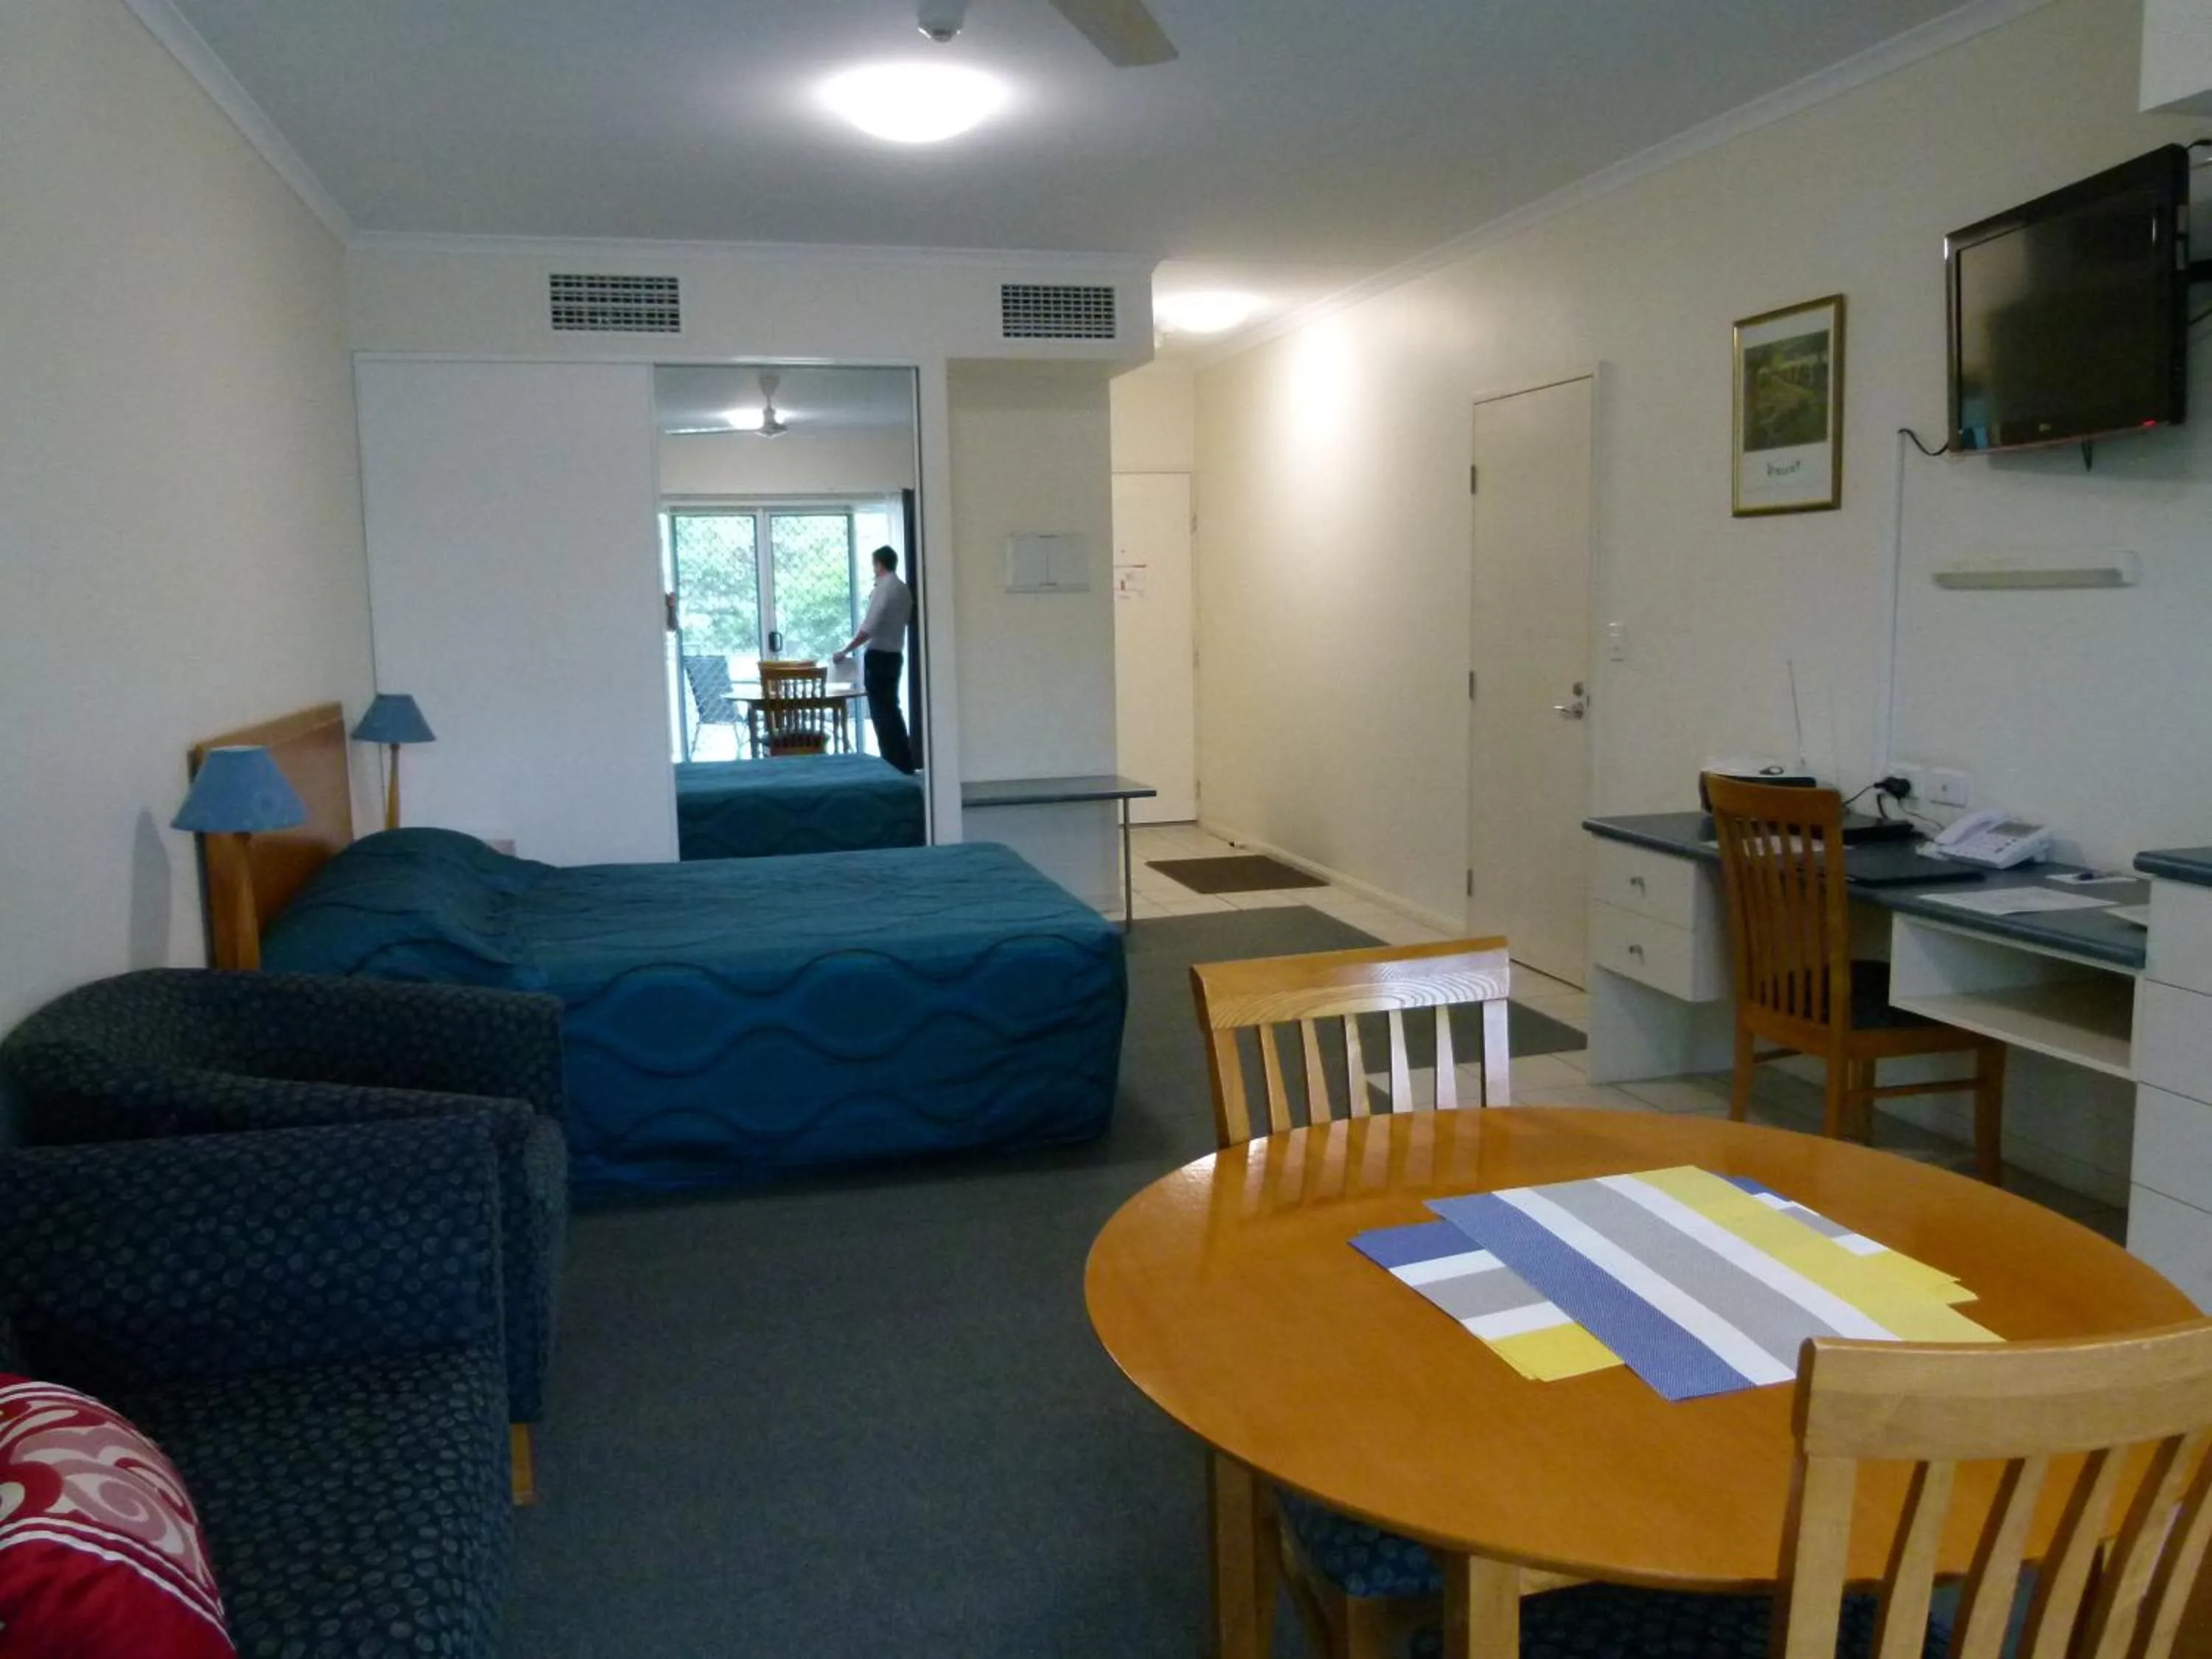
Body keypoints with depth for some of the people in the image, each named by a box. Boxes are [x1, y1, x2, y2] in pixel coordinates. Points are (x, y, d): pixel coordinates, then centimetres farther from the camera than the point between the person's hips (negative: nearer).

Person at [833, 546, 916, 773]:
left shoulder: (883, 589, -16)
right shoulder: (904, 589, 10)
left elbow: (868, 628, -21)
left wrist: (846, 650, -13)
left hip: (879, 656, -8)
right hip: (895, 655, 8)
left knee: (881, 712, -3)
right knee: (891, 709, 16)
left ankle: (893, 765, -2)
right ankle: (904, 763, 18)